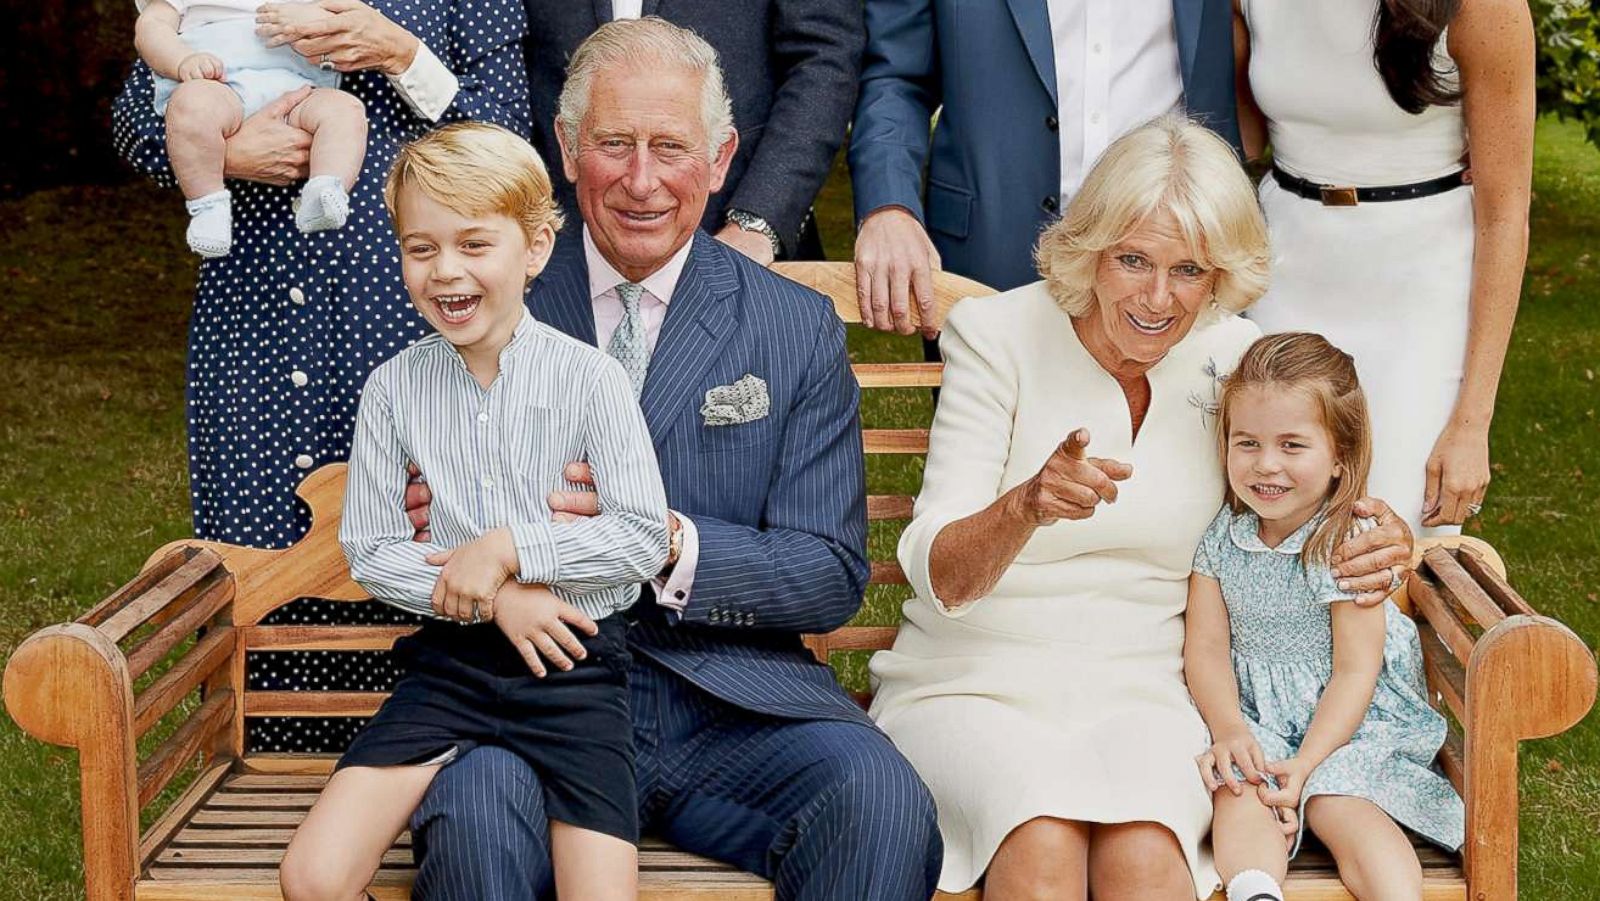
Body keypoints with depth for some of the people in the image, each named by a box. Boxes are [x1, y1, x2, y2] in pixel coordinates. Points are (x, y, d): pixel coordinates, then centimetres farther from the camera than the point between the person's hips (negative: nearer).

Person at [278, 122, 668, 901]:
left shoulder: (589, 379, -4)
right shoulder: (394, 387, 3)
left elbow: (644, 537, -7)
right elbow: (369, 551, 4)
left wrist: (507, 549, -13)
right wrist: (489, 599, -10)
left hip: (573, 663, -2)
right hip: (449, 661, 2)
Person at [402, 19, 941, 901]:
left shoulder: (798, 328, 8)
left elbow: (832, 575, 3)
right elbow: (423, 523, 13)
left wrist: (669, 543, -14)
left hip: (734, 704, 1)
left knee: (881, 802, -29)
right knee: (472, 813, -34)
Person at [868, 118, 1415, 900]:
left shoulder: (1231, 356, 4)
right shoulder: (998, 333, -5)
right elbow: (935, 575, -12)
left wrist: (1382, 541, -5)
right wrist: (1026, 507, -35)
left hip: (1141, 697, 2)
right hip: (974, 688, -2)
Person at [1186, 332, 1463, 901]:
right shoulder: (1220, 539, 2)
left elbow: (1354, 673, -11)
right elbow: (1205, 649, -1)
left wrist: (1305, 763, -22)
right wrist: (1229, 731, -20)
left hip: (1347, 723, -2)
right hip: (1252, 719, 2)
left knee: (1343, 809, -29)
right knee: (1239, 793, -28)